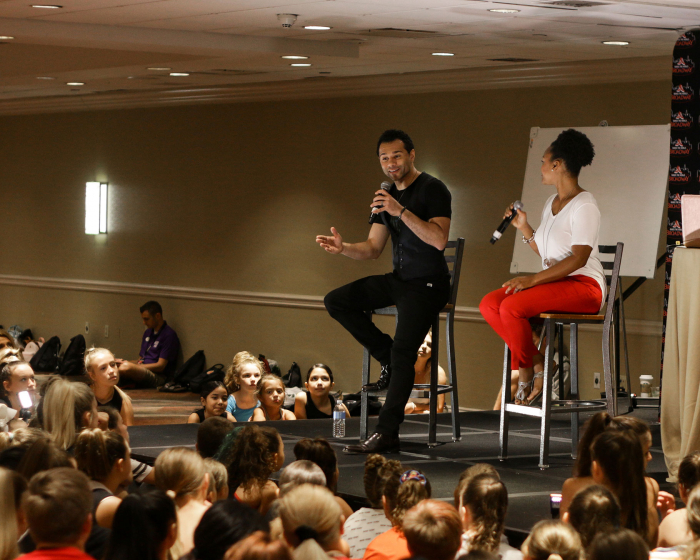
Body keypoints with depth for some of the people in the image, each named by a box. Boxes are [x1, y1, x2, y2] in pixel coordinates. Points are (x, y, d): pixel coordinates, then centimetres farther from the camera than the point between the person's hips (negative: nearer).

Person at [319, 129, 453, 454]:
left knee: (403, 351, -22)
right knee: (336, 302, -4)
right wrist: (343, 248, -9)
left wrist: (401, 212, -29)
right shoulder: (387, 197, 13)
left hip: (428, 283, -8)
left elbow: (439, 239, -23)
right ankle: (389, 362, 2)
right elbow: (372, 248, 11)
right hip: (398, 280, 8)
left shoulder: (432, 190, -10)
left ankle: (387, 433, -21)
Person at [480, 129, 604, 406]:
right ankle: (536, 361, -8)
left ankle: (525, 372, -9)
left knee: (511, 307, -29)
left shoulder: (584, 206, -12)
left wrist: (533, 279, -27)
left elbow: (578, 258, -22)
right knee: (488, 305, -10)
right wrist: (523, 227, 10)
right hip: (553, 282, 9)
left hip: (583, 286, -9)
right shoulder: (552, 203, 18)